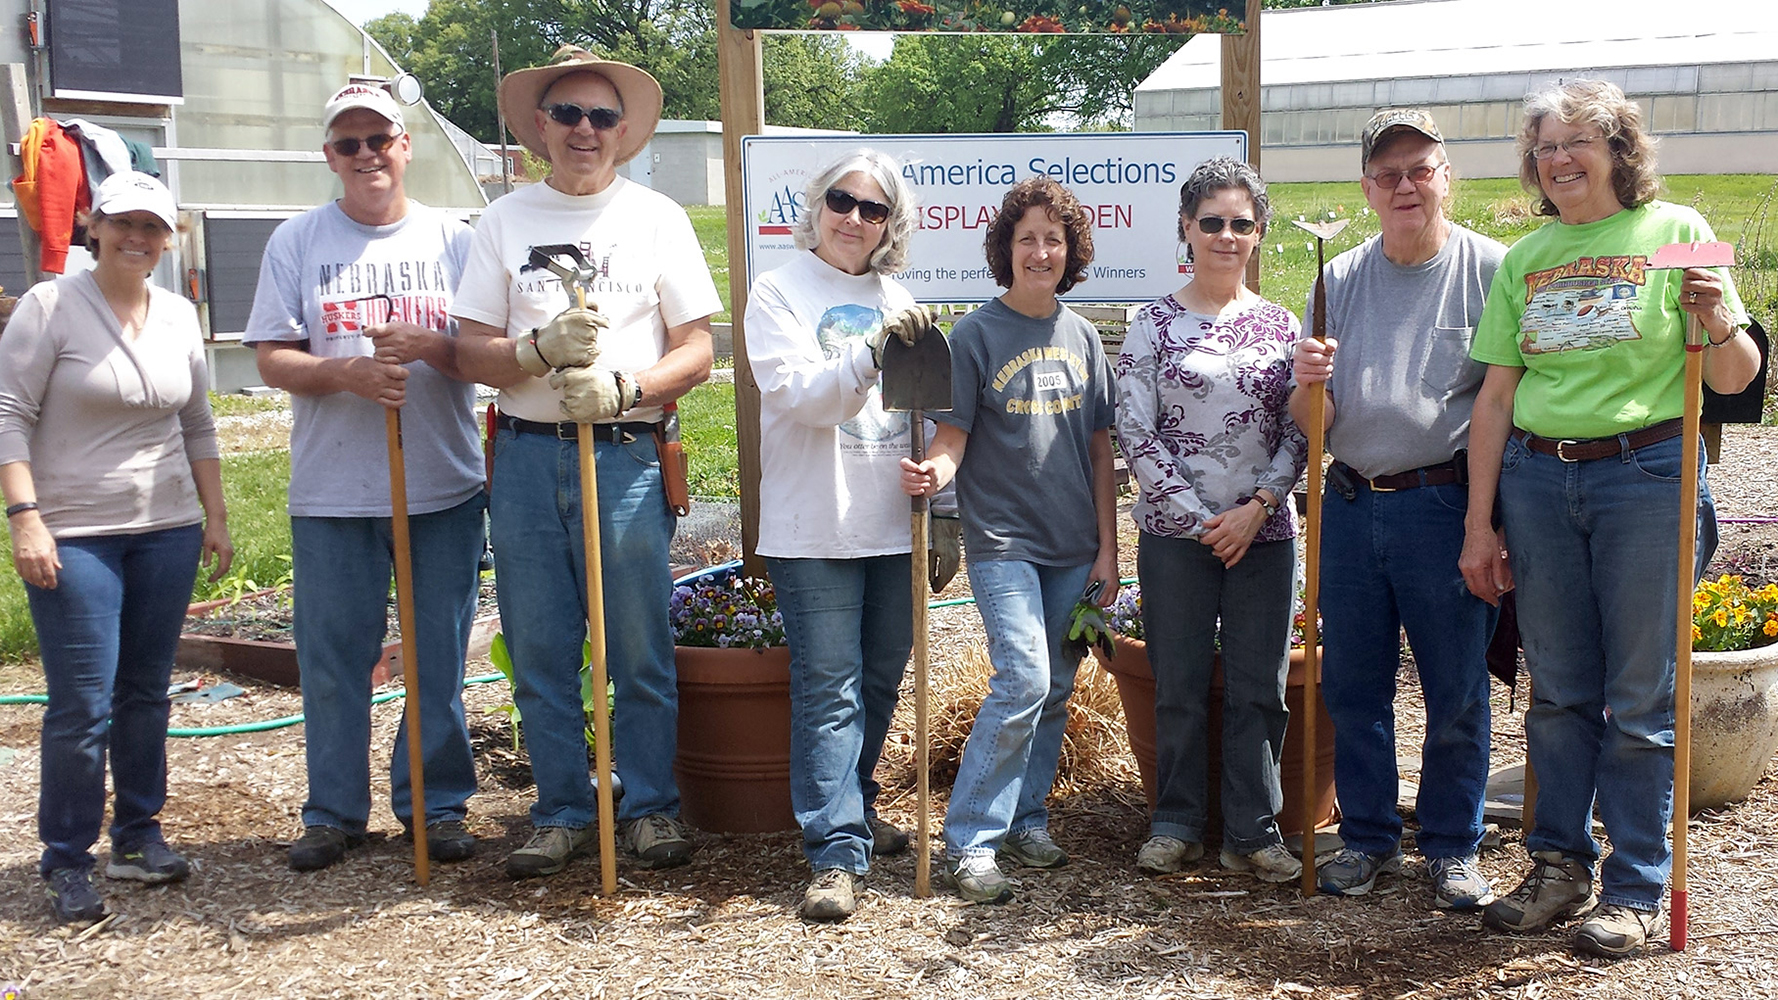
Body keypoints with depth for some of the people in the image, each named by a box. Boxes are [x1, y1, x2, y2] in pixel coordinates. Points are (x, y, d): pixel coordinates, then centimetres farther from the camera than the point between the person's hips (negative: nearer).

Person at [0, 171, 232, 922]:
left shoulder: (178, 315, 9)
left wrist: (215, 516, 12)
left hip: (168, 531, 5)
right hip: (73, 536, -5)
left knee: (147, 693, 11)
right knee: (82, 706, -4)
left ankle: (138, 835, 25)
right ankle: (66, 862, 10)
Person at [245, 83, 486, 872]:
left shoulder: (453, 240, 6)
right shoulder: (296, 242, 6)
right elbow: (273, 360, 1)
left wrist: (429, 347, -17)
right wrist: (349, 371, -17)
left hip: (444, 487, 0)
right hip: (332, 492, 0)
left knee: (439, 658, 6)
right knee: (332, 660, 5)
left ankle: (437, 804, 19)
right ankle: (333, 811, 19)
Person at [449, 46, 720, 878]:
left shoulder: (658, 218, 6)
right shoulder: (505, 221, 9)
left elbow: (696, 350, 3)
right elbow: (470, 351, 5)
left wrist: (623, 386, -14)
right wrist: (542, 350, -15)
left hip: (627, 457, -2)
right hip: (526, 457, 2)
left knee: (640, 649, 1)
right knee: (539, 652, 6)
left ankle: (650, 807, 16)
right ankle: (563, 813, 18)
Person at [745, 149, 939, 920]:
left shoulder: (897, 301, 14)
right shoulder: (779, 294, -1)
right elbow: (796, 394, -15)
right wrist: (872, 347, -28)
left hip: (892, 525, 5)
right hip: (813, 528, -5)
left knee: (881, 682, 13)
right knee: (828, 686, -7)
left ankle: (853, 810, 32)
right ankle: (837, 852, -5)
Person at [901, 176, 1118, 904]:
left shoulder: (1080, 336, 9)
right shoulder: (976, 334, -4)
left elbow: (1100, 448, 10)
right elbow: (953, 435, -6)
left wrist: (1107, 547, 7)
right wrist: (934, 471, -30)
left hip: (1074, 545, 5)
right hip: (1002, 540, -5)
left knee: (1054, 689, 10)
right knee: (1023, 682, -15)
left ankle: (1027, 819, 26)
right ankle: (968, 842, -5)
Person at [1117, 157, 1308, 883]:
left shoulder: (1281, 326, 7)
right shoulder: (1154, 324, 1)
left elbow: (1299, 433, 5)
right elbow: (1135, 433, -4)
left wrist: (1257, 508, -9)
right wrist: (1200, 519, -9)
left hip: (1263, 533, 2)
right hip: (1175, 531, -2)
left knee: (1259, 688, 4)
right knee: (1180, 686, 6)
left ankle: (1253, 833, 16)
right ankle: (1176, 825, 20)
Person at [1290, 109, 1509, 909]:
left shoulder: (1491, 270, -2)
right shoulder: (1341, 279, 10)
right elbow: (1308, 422, 11)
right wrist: (1308, 384, -12)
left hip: (1446, 505, -4)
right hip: (1351, 505, 4)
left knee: (1456, 692, 4)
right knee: (1352, 685, 10)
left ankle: (1453, 849, 20)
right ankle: (1367, 838, 25)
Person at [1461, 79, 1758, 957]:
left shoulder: (1675, 232, 1)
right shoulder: (1524, 259, 11)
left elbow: (1737, 378, 1)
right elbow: (1495, 398, 10)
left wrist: (1719, 322, -21)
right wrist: (1479, 524, 7)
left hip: (1646, 476, -3)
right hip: (1538, 480, 4)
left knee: (1640, 697, 2)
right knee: (1558, 689, 10)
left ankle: (1635, 889, 13)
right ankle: (1561, 866, 23)